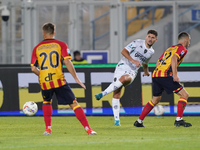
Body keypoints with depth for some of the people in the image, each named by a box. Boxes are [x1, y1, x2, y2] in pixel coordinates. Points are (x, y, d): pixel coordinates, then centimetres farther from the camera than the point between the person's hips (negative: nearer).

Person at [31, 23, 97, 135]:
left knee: (47, 102, 29)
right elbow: (67, 62, -9)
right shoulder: (60, 45, 3)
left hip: (44, 83, 2)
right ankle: (88, 129, -6)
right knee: (74, 104, 2)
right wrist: (76, 78, -4)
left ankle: (48, 129, 19)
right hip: (59, 81, -2)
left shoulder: (37, 48, 10)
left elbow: (33, 68, 5)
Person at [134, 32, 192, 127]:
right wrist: (175, 75, -22)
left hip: (155, 74, 8)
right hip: (165, 75, -8)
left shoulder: (170, 49, 27)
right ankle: (178, 120, -11)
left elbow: (158, 63, 24)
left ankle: (139, 121, 21)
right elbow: (174, 58, -16)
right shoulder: (182, 49, 3)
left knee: (155, 100, 22)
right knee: (184, 95, -2)